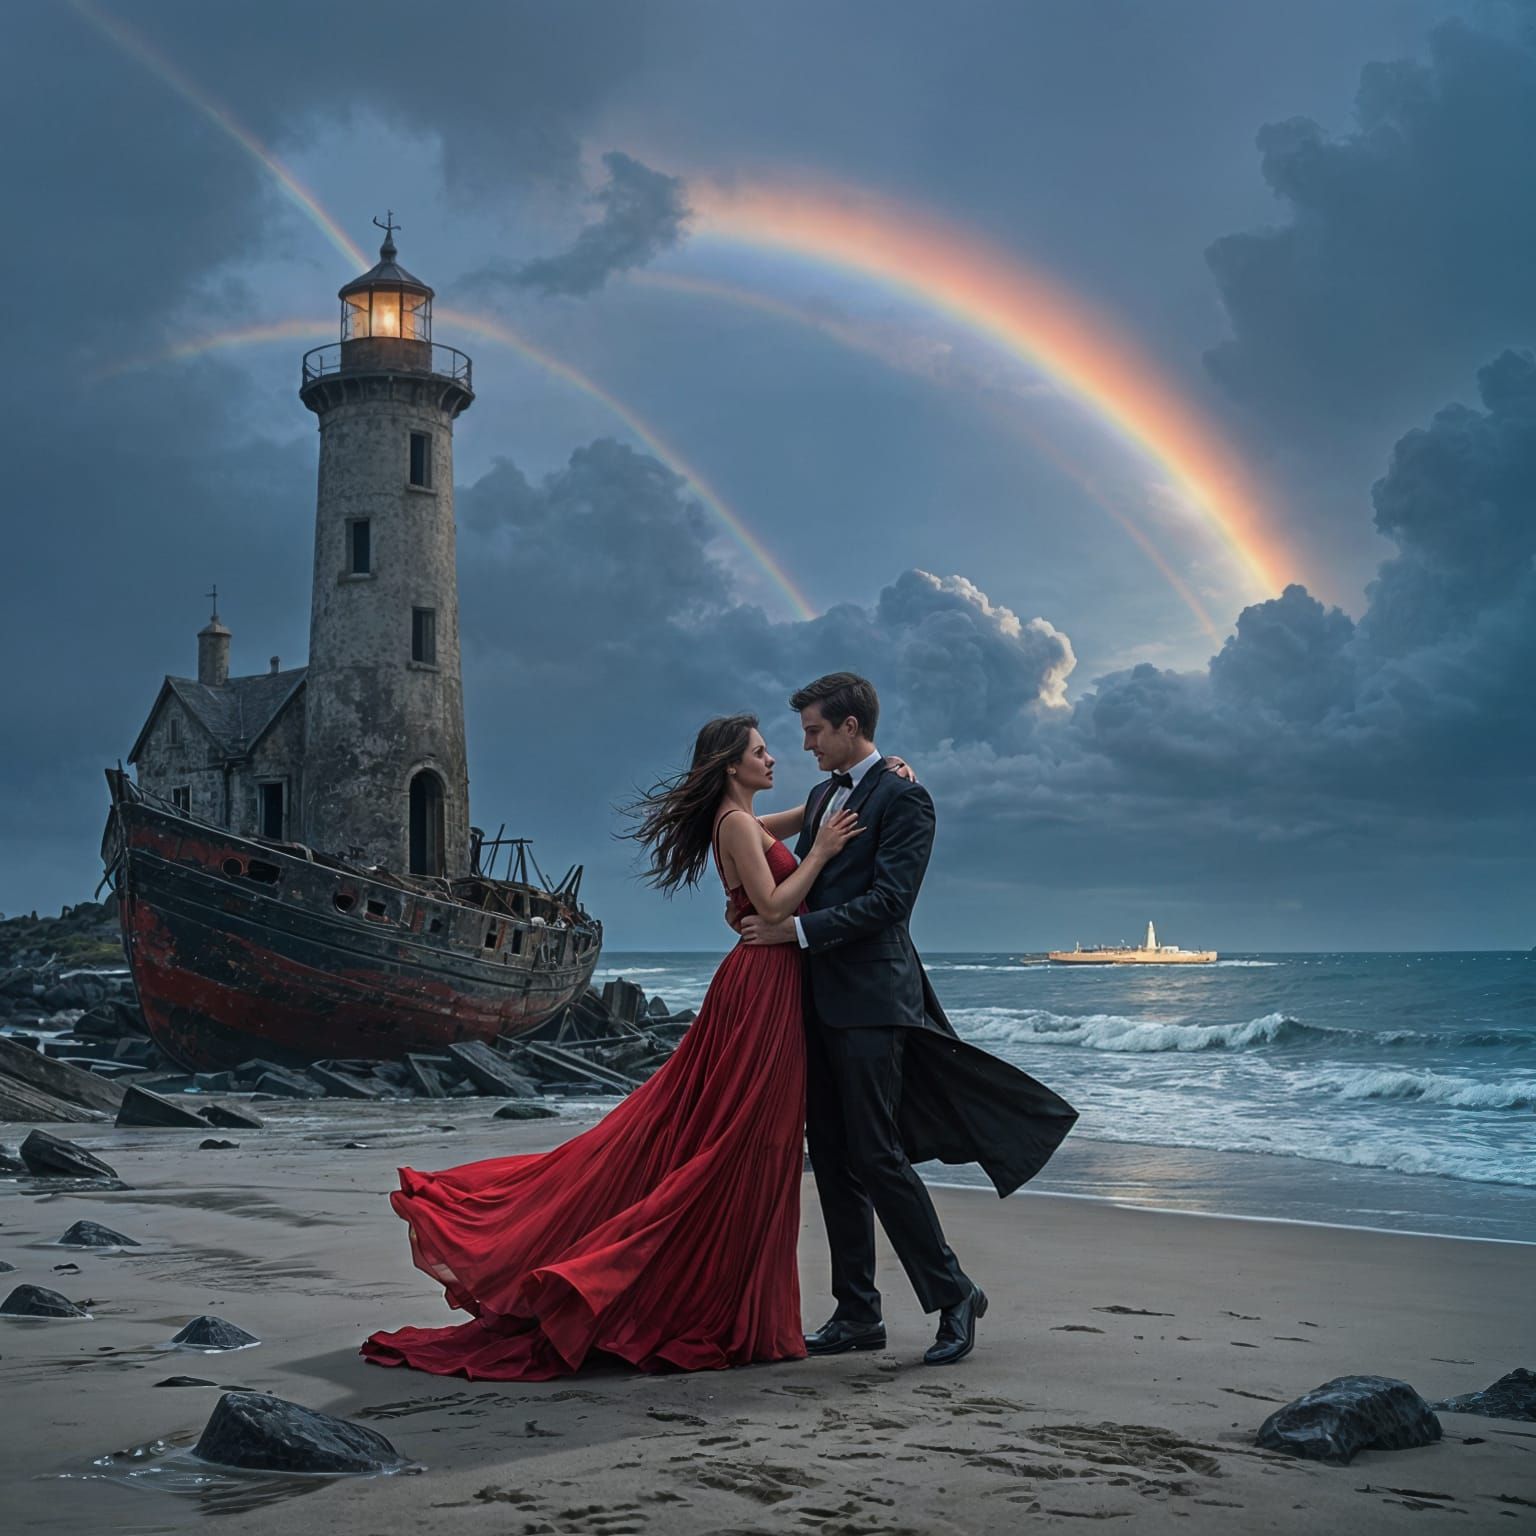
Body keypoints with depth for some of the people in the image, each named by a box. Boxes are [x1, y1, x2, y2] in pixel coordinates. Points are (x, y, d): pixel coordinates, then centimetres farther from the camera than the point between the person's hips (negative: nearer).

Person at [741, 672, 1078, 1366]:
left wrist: (794, 930, -17)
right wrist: (761, 913, 6)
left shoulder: (903, 799, -8)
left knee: (876, 1155, -9)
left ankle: (953, 1294, 4)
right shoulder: (823, 796, 19)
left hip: (870, 999, -8)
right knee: (832, 1158, 9)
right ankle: (858, 1312, 15)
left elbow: (887, 902, -16)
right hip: (819, 1000, 9)